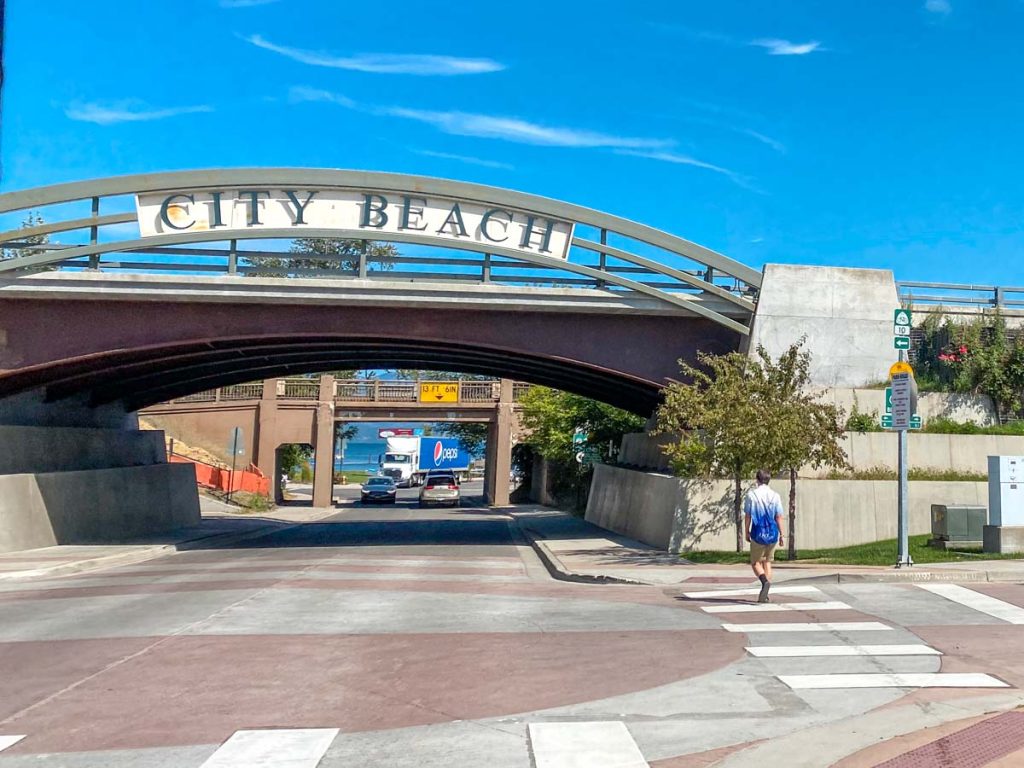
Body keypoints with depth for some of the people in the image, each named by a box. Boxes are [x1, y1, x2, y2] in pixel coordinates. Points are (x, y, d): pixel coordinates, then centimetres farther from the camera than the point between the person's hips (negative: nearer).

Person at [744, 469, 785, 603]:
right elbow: (779, 517, 0)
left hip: (758, 533, -3)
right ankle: (764, 594, 13)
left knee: (755, 562, 7)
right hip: (772, 533, 3)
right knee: (767, 562, 15)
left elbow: (747, 516, -3)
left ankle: (765, 581, -24)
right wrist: (781, 534, 6)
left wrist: (747, 532, 7)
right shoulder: (775, 495, 1)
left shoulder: (751, 494, -4)